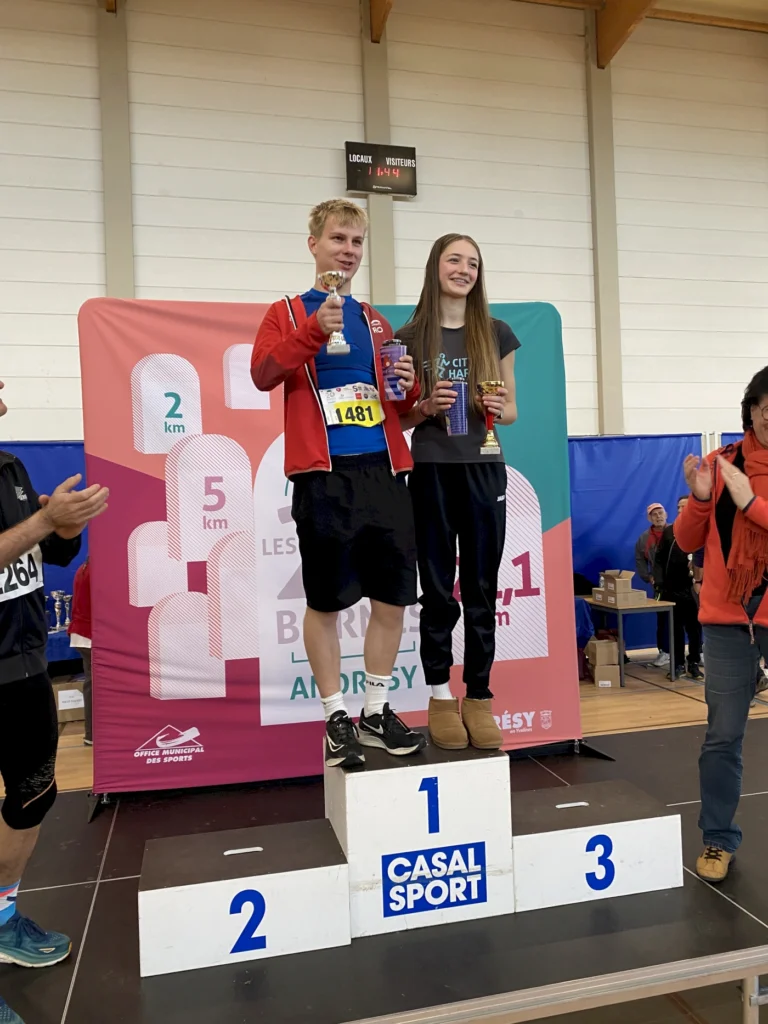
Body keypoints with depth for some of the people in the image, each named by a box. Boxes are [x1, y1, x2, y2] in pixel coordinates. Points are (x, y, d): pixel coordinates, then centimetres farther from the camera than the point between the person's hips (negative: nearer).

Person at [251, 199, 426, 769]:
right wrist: (314, 330, -21)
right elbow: (262, 374, -11)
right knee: (325, 603, 1)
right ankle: (336, 719, 17)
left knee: (392, 598, 6)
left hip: (383, 469, 5)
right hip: (324, 475, -4)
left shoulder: (375, 322, 19)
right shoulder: (288, 313, 8)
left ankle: (377, 711, 23)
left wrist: (410, 387, 1)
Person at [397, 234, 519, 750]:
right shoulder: (410, 337, 4)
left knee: (481, 590, 5)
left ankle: (480, 698, 16)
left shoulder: (497, 333, 8)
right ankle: (440, 695, 17)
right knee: (438, 589, 4)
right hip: (431, 472, -1)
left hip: (483, 470, 1)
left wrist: (499, 410, -11)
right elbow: (399, 417, 6)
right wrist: (425, 408, -14)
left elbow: (512, 409, 11)